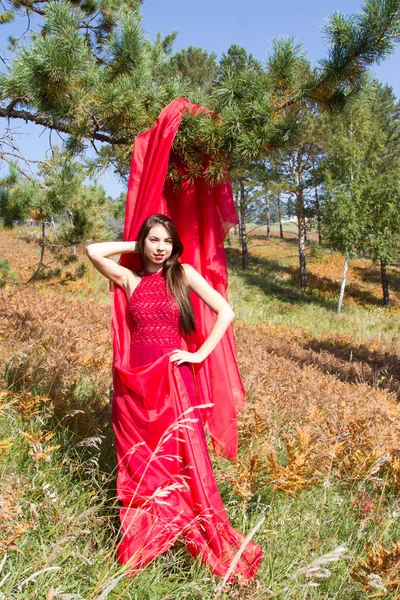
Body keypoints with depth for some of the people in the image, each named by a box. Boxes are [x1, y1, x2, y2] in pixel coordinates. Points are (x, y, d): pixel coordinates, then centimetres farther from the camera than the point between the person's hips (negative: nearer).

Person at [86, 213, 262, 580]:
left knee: (181, 460, -1)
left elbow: (226, 312, -2)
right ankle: (139, 546, 23)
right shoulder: (129, 279, 9)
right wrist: (134, 246, 7)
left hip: (173, 378, -2)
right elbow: (94, 251, -1)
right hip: (134, 378, 2)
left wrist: (200, 354, -7)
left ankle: (213, 547, 12)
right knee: (139, 464, 9)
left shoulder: (183, 274, 2)